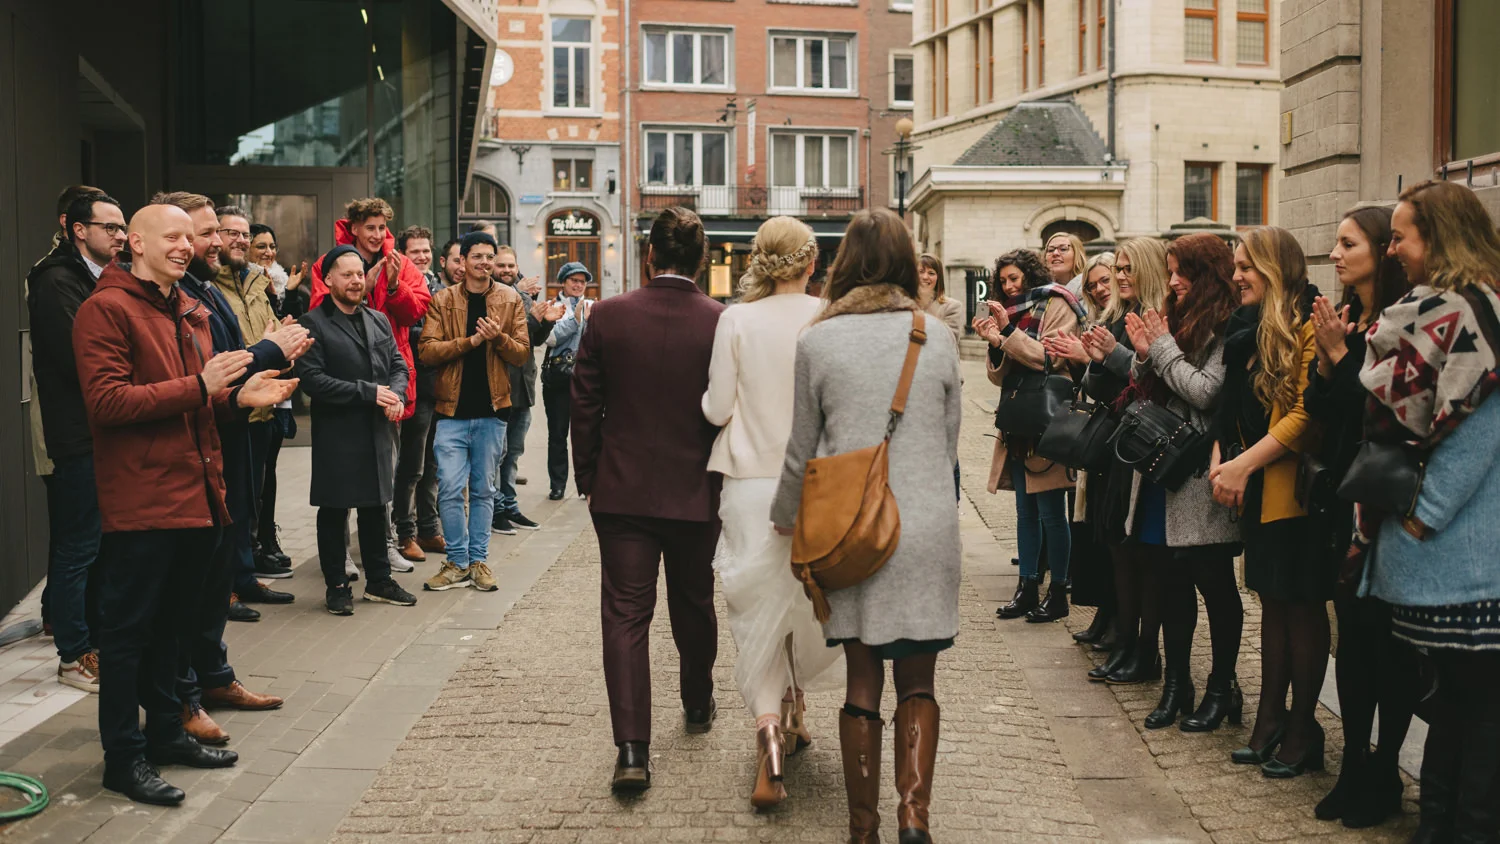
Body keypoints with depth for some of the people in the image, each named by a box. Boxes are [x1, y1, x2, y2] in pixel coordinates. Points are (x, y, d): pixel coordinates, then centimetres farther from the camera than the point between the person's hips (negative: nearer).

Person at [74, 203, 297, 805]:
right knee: (129, 630, 0)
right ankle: (123, 757, 9)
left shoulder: (190, 313, 18)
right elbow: (106, 401, -18)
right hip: (141, 500, -8)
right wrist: (198, 387, -22)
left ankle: (166, 732, 30)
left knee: (176, 624, 17)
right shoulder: (106, 309, -9)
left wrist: (239, 395, 7)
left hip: (197, 494, 8)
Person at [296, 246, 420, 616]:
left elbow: (398, 364, 13)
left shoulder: (378, 321, 13)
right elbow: (312, 379, -17)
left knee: (375, 509, 13)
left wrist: (396, 395, -10)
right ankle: (336, 586, 15)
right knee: (333, 512, 4)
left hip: (377, 432, 6)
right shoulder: (314, 324, -8)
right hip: (336, 435, -6)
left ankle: (379, 581, 24)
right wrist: (370, 392, -18)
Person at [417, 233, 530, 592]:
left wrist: (499, 337, -17)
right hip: (452, 410, -1)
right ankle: (457, 562, 9)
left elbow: (522, 352, 2)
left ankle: (478, 560, 18)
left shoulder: (510, 300, 5)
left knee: (483, 490, 9)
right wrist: (470, 340, -17)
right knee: (450, 490, -3)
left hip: (491, 409, 1)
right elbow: (427, 350, -7)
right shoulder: (442, 301, 1)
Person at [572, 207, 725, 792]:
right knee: (694, 606, 20)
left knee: (625, 614, 1)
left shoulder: (609, 315, -6)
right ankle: (698, 705, 41)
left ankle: (632, 747, -7)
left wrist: (588, 479, 9)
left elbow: (585, 405, -2)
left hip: (623, 492, -1)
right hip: (697, 494, 1)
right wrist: (724, 480, 12)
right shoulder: (722, 323, -8)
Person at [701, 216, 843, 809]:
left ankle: (769, 727, -7)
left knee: (759, 605, 6)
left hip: (752, 482, -1)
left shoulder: (736, 320, -5)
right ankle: (794, 709, 35)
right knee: (808, 597, 19)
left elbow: (717, 408, -3)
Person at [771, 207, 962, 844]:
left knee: (862, 682, 10)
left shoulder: (817, 341, -3)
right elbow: (950, 439, 9)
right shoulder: (937, 338, 0)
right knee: (918, 682, 10)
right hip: (927, 528, 0)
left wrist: (784, 517, 20)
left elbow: (801, 451, 4)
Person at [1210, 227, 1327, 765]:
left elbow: (1307, 416, -18)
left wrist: (1244, 464, -18)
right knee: (1272, 599, 14)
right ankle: (1270, 716, 22)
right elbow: (1231, 407, 16)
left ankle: (1303, 727, 10)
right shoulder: (1247, 329, 14)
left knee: (1302, 603, 1)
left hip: (1294, 488, -8)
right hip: (1256, 489, 8)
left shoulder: (1309, 326, -11)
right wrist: (1221, 458, 0)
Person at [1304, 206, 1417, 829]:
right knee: (1352, 634, 11)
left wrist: (1339, 353, -16)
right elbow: (1318, 410, 9)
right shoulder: (1343, 317, 9)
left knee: (1387, 638, 2)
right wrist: (1324, 358, -6)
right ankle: (1355, 768, 20)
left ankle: (1385, 777, 14)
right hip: (1344, 499, 7)